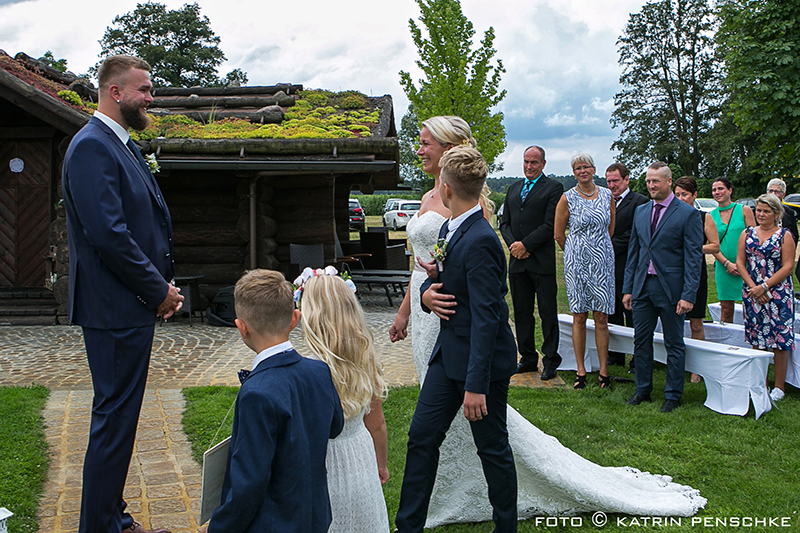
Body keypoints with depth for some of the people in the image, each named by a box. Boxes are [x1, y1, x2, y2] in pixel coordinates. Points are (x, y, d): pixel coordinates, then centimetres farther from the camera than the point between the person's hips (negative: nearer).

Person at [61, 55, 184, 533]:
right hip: (115, 310, -10)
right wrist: (158, 291, -15)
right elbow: (108, 233, -23)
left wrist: (162, 285, 6)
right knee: (115, 418, -1)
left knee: (120, 416, 17)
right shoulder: (92, 146, -16)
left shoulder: (123, 146, 16)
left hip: (132, 308, 10)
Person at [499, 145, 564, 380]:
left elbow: (551, 225, -10)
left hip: (542, 262, -6)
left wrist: (525, 245, -13)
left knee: (548, 313, 0)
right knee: (521, 312, 10)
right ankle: (528, 358, 20)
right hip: (517, 261, 6)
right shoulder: (513, 188, 17)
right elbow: (505, 222, 14)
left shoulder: (553, 187, -2)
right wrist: (513, 244, -4)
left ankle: (550, 361, 9)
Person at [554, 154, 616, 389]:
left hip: (603, 261, 2)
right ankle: (581, 370, 9)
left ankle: (603, 370, 8)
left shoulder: (607, 195, 6)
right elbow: (559, 234, 5)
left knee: (601, 317, 2)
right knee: (579, 317, 2)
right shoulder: (568, 198, -2)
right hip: (577, 262, -2)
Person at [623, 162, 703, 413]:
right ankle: (642, 389, 24)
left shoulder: (688, 214, -7)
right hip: (642, 286, 5)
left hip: (671, 288, -5)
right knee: (641, 340, 10)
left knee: (674, 344, 6)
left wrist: (688, 295, -15)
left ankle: (673, 395, 17)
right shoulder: (640, 212, 11)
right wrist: (627, 288, 9)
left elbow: (693, 258, -9)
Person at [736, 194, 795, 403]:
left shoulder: (784, 235, -1)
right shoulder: (747, 234, 10)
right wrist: (752, 286, -8)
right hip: (752, 293, 3)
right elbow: (740, 262, 6)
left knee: (779, 341, -3)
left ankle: (779, 387, 6)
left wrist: (764, 287, -13)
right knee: (757, 339, 5)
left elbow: (788, 266, -7)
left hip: (778, 294, -3)